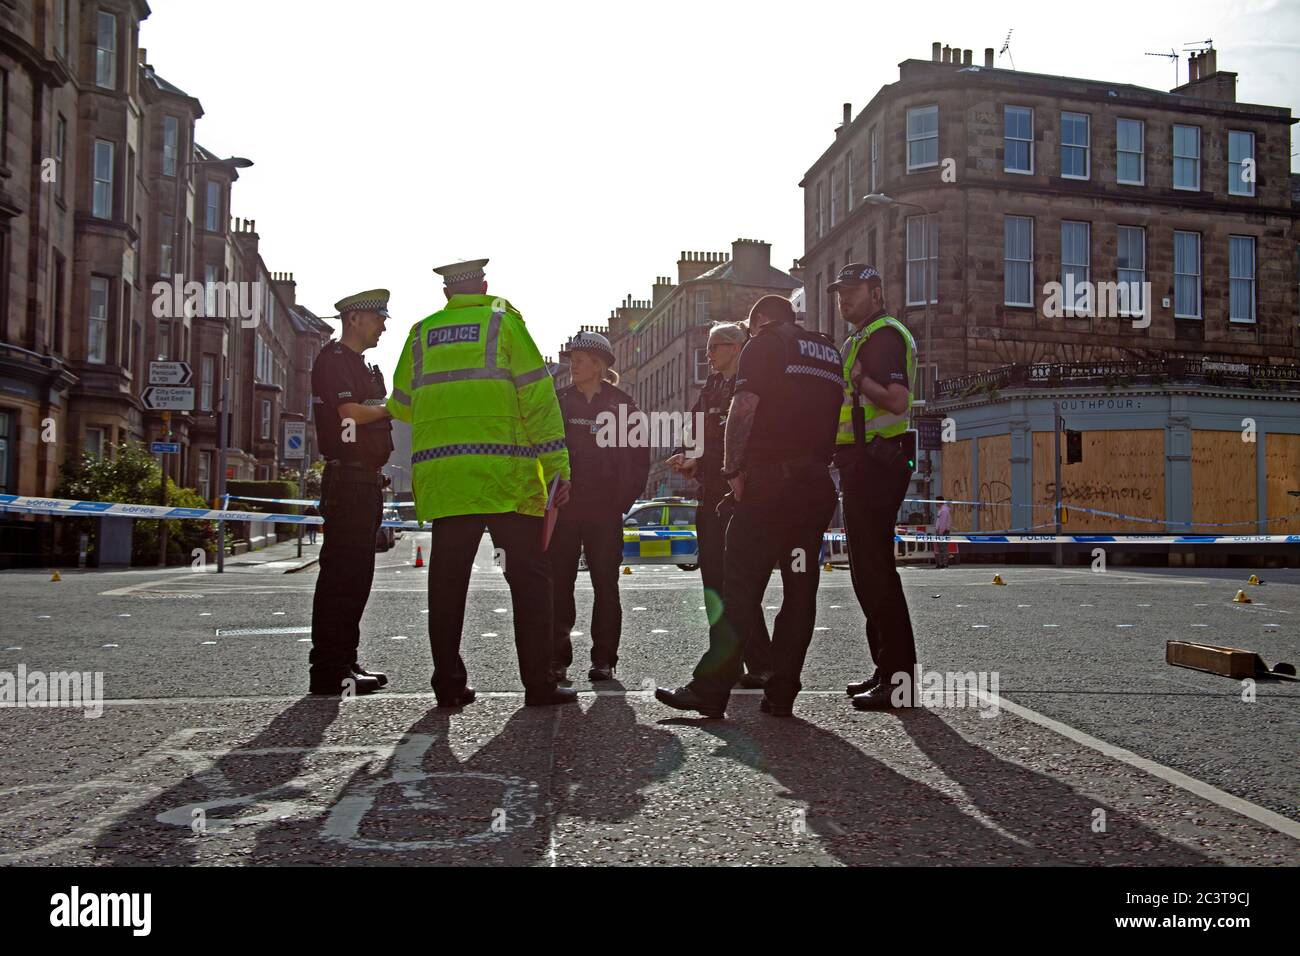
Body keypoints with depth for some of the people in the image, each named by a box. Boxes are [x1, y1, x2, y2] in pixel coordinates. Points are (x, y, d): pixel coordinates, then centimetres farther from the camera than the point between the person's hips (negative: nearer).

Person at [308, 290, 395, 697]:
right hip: (346, 477, -10)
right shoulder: (333, 359, -5)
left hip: (367, 479, 10)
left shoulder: (363, 367, 24)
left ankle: (345, 663, 16)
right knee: (341, 573, -10)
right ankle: (329, 671, -8)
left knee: (357, 574, 10)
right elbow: (351, 412, -17)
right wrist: (393, 407, -3)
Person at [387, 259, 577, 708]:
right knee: (528, 578, 2)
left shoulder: (422, 332, 15)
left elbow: (400, 406, 21)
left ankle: (449, 683, 9)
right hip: (504, 471, -3)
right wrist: (557, 464, -3)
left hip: (441, 476, 4)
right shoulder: (504, 321, 5)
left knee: (447, 581, 7)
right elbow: (537, 395, -3)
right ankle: (538, 682, 2)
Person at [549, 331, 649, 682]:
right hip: (563, 508, 2)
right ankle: (557, 658, 7)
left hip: (605, 509, -1)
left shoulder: (622, 405, 4)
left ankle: (603, 659, 8)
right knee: (558, 583, 0)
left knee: (605, 583, 1)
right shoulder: (558, 402, 8)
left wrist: (624, 500, -3)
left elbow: (640, 456, 4)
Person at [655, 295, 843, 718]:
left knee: (741, 586, -6)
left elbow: (744, 410, -11)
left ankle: (710, 690, -5)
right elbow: (836, 419, 18)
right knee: (800, 589, 6)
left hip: (769, 480, -6)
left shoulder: (765, 345, 1)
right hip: (817, 485, 6)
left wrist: (734, 469, -8)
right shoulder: (830, 353, 21)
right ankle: (782, 692, 10)